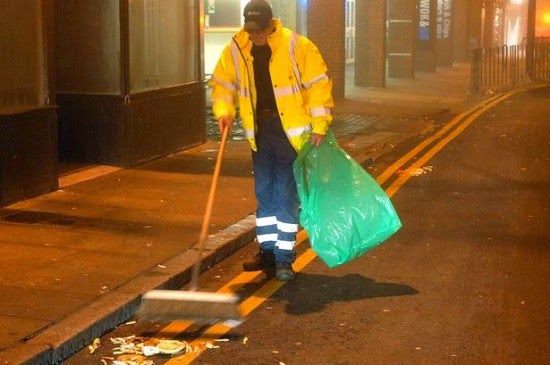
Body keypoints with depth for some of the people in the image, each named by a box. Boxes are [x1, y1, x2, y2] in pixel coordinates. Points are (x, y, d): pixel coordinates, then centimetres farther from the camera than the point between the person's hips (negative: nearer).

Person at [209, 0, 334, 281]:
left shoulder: (298, 46, -12)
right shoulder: (235, 50, 0)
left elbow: (319, 84, -10)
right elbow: (222, 84, 9)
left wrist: (319, 126, -12)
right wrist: (224, 111, -9)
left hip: (292, 132, -5)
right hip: (260, 131, 5)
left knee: (287, 196, -2)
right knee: (264, 194, 13)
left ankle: (284, 258, 6)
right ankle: (267, 252, 25)